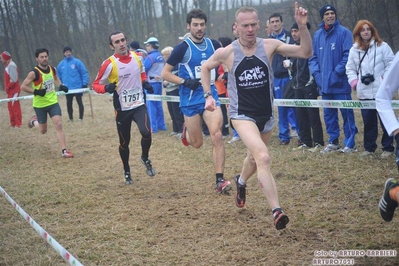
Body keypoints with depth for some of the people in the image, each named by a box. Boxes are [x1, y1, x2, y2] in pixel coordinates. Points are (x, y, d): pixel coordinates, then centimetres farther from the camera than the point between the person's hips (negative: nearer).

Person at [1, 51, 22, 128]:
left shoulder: (11, 65, -17)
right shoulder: (8, 65, 13)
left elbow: (14, 79, -24)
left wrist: (8, 87, -15)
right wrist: (7, 88, 9)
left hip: (14, 90, -10)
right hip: (10, 91, 10)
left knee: (15, 107, -6)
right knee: (10, 107, 15)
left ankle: (18, 124, -2)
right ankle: (13, 123, 22)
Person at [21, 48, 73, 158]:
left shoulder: (52, 69, -2)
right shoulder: (34, 73, -19)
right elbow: (23, 87, -16)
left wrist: (60, 86, 2)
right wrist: (36, 92, -28)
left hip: (53, 102, 3)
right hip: (40, 105, -3)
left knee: (59, 125, -11)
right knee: (43, 130, 11)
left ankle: (64, 151, -8)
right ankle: (34, 121, 46)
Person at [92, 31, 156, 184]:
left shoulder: (137, 57, 0)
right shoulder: (109, 64, -14)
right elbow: (96, 85, -7)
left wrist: (145, 82, 1)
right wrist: (106, 88, -28)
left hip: (139, 104, 2)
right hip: (122, 109, -2)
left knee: (146, 132, -22)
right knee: (124, 143, 9)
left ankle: (145, 158, 9)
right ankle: (127, 173, 33)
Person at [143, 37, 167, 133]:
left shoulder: (150, 57, -15)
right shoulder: (160, 57, 10)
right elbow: (159, 69, 10)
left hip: (151, 83, -8)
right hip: (159, 82, 8)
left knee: (151, 105, -4)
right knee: (158, 104, 14)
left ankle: (153, 127, -4)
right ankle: (161, 125, 18)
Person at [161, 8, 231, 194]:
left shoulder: (214, 45, 3)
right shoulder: (183, 48, -8)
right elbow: (165, 73, -5)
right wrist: (185, 82, -18)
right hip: (191, 100, -2)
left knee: (216, 136, -17)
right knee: (197, 143, 7)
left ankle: (220, 181, -14)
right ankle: (186, 131, 45)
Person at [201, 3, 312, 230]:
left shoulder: (270, 46, -10)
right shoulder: (226, 53, -12)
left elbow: (306, 52, -15)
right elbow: (206, 67, 8)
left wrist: (303, 26, -28)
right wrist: (209, 95, 1)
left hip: (266, 115, 4)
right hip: (242, 115, -3)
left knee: (255, 157, 24)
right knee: (263, 157, -25)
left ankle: (241, 182, 59)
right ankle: (277, 211, -25)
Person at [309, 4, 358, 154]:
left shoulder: (344, 32, -5)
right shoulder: (317, 35, 11)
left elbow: (348, 55, -10)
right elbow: (313, 57, 13)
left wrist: (337, 72, -16)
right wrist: (316, 73, -1)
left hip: (340, 83, -5)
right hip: (324, 84, 5)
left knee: (346, 112, -1)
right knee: (328, 114, 12)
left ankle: (350, 144, 6)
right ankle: (333, 142, 23)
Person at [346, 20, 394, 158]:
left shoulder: (382, 46, 1)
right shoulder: (354, 50, 10)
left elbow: (391, 64, -1)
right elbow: (350, 69, 13)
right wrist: (354, 82, -2)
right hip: (364, 93, 3)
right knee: (368, 121, 8)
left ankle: (388, 147, 10)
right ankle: (369, 147, 19)